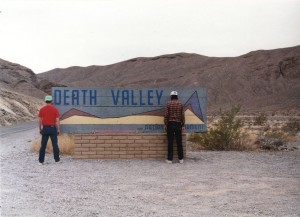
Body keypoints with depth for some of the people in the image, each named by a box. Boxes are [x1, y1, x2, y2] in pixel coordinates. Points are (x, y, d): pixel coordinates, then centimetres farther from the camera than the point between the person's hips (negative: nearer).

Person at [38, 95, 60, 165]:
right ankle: (57, 159, 13)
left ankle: (41, 160, 5)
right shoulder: (55, 109, -4)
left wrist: (40, 129, 10)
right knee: (55, 144, 8)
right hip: (52, 128, -1)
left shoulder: (42, 109, 0)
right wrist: (58, 129, 1)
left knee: (43, 145, 5)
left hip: (45, 128, 1)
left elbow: (39, 121, 1)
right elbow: (57, 121, -6)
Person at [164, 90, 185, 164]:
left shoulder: (168, 103, -1)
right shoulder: (180, 104, 4)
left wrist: (165, 124, 1)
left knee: (170, 142, 1)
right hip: (178, 124, 2)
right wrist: (183, 125, 7)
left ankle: (170, 159, 1)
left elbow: (166, 114, -5)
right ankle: (181, 159, 8)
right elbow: (182, 115, 2)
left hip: (170, 124, -2)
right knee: (179, 142, 6)